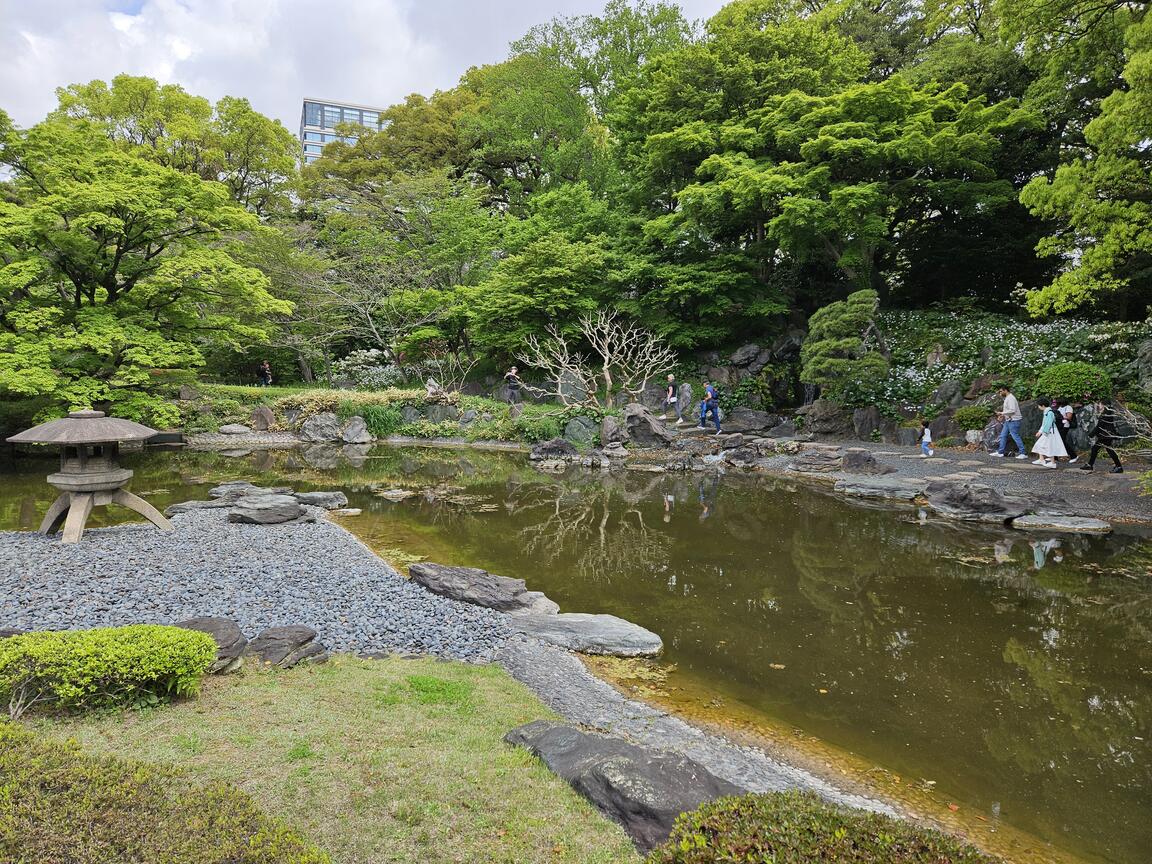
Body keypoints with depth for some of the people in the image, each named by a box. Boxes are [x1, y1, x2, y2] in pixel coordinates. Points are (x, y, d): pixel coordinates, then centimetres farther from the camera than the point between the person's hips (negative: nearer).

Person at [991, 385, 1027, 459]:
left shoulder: (1010, 398, -17)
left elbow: (1012, 410, -25)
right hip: (1008, 420, 11)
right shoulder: (1007, 398, 15)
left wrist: (1002, 413, -17)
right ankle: (1000, 452, 19)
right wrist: (1003, 415, 10)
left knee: (1015, 436, -8)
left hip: (1013, 420, -11)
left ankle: (1023, 453, -4)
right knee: (1003, 435, 13)